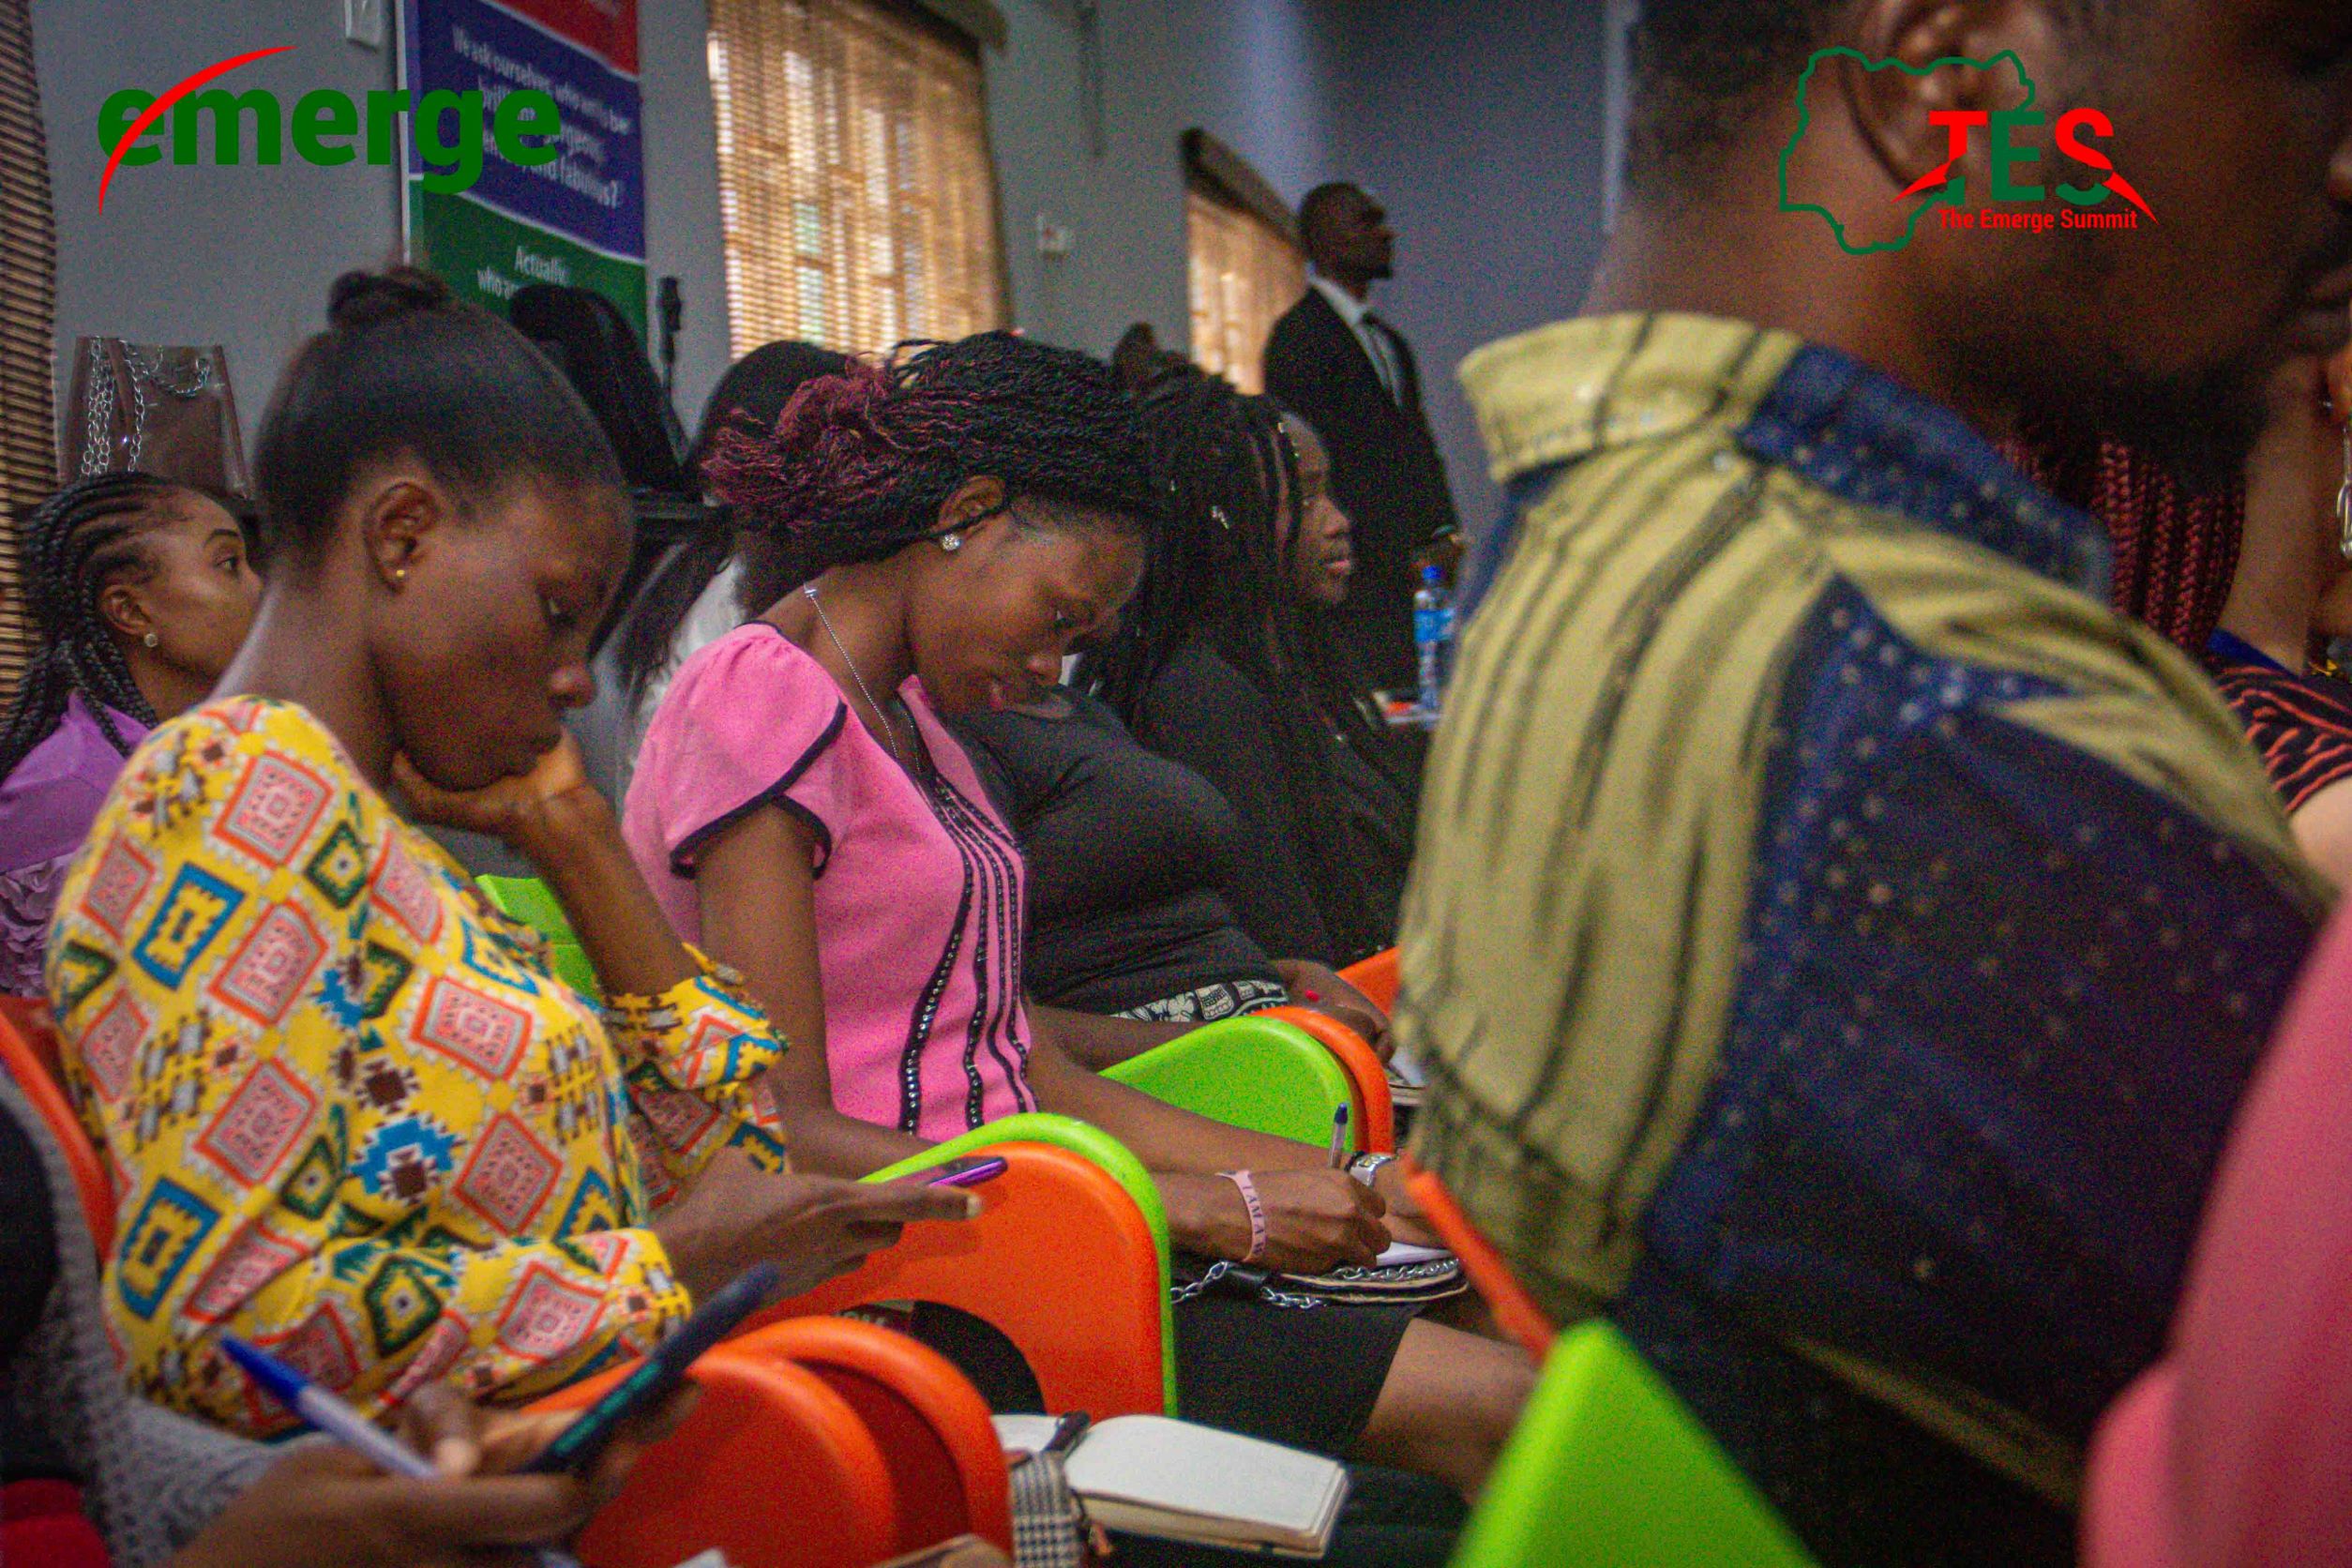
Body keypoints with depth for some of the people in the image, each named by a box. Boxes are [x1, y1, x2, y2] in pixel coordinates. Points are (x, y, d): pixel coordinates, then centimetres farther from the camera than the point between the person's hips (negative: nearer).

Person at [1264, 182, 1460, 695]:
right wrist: (1403, 557, -13)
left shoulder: (1389, 339, 22)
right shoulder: (1299, 335, -6)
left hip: (1415, 570, 8)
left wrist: (1443, 532, 7)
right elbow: (1323, 464, -12)